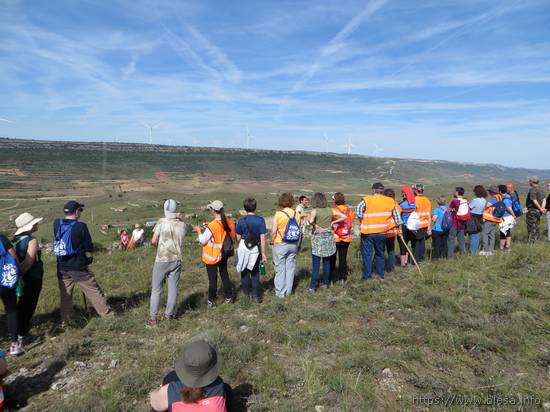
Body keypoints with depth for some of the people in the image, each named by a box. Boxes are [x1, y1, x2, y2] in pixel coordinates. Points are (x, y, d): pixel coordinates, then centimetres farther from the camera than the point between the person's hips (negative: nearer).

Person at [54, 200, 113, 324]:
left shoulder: (56, 224, -2)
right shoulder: (80, 226, -17)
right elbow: (90, 248, -10)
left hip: (62, 268, 5)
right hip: (78, 267, -5)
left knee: (65, 295, 15)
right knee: (94, 292, 3)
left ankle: (66, 321, 24)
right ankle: (108, 316, 10)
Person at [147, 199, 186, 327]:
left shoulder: (161, 222, -10)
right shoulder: (182, 225, -2)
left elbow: (153, 241, -12)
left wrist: (159, 247, 11)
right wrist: (179, 220, 8)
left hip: (161, 260, -2)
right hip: (176, 260, 2)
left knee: (156, 289, 7)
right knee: (173, 288, 12)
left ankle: (153, 318, 9)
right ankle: (169, 314, 21)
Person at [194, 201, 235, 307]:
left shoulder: (212, 226, -24)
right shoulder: (228, 222, -7)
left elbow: (203, 241, -16)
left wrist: (199, 231, 1)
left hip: (212, 256, -5)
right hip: (224, 254, 5)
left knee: (212, 278, 7)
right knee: (224, 275, 19)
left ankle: (211, 300, 19)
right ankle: (229, 297, 28)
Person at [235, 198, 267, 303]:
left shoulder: (241, 221, -9)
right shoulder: (260, 220, -10)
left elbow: (238, 238, -1)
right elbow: (262, 238, -11)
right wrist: (263, 253, -5)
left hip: (243, 248, 0)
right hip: (256, 249, 0)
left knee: (244, 272, 17)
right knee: (255, 273, 15)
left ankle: (246, 293, 29)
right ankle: (256, 296, 15)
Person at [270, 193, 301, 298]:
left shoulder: (278, 214, -13)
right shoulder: (297, 215, -1)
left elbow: (273, 232, -14)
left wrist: (271, 242, 1)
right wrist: (297, 244, 13)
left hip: (280, 245, -4)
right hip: (293, 244, 4)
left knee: (280, 268, 6)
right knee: (290, 267, 13)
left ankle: (280, 292, 14)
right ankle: (288, 290, 23)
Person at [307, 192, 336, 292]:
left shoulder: (315, 211, -11)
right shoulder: (330, 210, 2)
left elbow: (310, 221, -30)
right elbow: (344, 217, 6)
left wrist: (314, 225, -11)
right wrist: (332, 222, 8)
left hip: (318, 237, -4)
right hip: (329, 236, 4)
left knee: (316, 264, -1)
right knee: (327, 262, 15)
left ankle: (313, 287, -1)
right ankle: (325, 283, 24)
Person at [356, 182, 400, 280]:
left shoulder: (367, 200, -9)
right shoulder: (390, 201, 1)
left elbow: (359, 212, -21)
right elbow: (396, 214, 7)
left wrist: (362, 222, -6)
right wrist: (397, 225, 22)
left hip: (367, 232, -3)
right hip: (382, 232, 3)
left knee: (367, 254, 7)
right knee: (380, 254, 18)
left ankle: (367, 275, 9)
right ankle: (381, 275, 25)